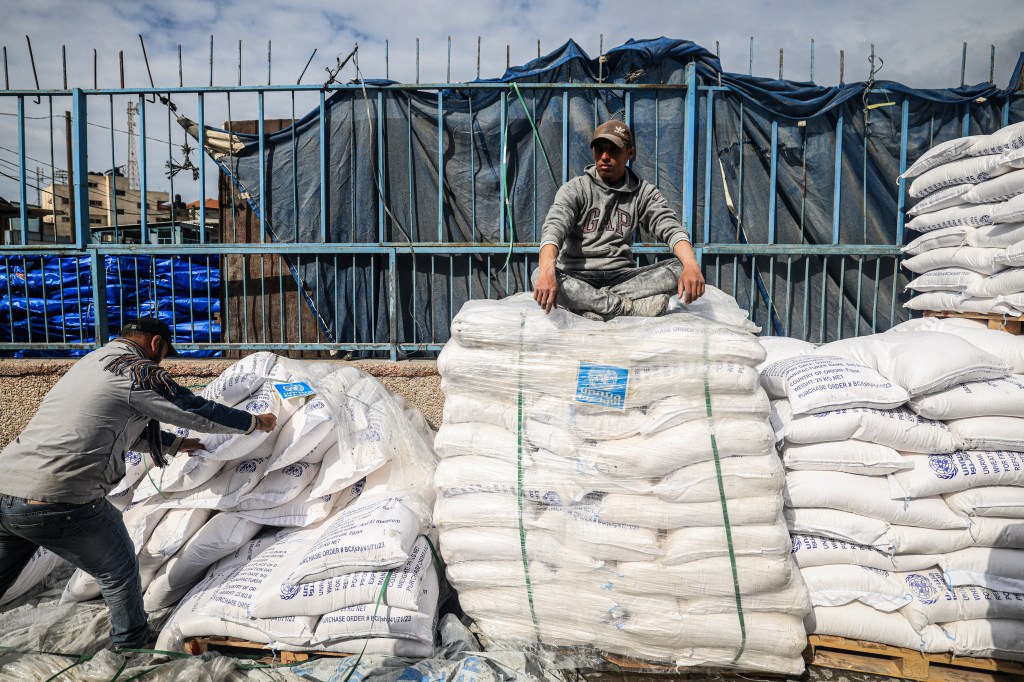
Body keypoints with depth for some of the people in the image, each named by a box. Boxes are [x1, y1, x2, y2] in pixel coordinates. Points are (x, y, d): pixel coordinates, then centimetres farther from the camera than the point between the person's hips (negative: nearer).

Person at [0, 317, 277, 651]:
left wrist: (176, 444, 39)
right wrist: (255, 421, 14)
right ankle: (131, 644, 32)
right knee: (118, 572, 15)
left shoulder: (91, 361, 21)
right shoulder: (138, 371, -7)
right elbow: (199, 412, 0)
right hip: (59, 501, -8)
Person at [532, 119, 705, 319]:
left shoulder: (643, 192, 8)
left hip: (622, 276, 2)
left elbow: (671, 228, -6)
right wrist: (547, 271, -39)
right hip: (578, 278, -2)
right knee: (539, 275, -34)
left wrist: (691, 266, -29)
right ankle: (631, 306, -29)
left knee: (680, 269, -22)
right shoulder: (575, 188, 1)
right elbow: (554, 228, -16)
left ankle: (593, 304, -26)